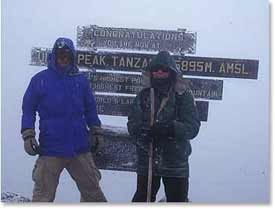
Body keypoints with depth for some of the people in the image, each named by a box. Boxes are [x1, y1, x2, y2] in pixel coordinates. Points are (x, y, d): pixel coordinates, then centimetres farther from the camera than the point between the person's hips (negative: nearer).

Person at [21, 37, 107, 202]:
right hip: (50, 148, -2)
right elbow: (28, 109, 2)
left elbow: (90, 109, 14)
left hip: (80, 147, 3)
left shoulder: (81, 80, 8)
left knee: (92, 189, 14)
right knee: (43, 194, 3)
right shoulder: (40, 80, 1)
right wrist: (28, 136, -7)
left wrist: (97, 132, 10)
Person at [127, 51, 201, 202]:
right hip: (146, 160, 2)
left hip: (175, 162, -2)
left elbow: (193, 126, -12)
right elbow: (132, 124, -2)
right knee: (141, 199, 15)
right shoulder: (143, 96, 1)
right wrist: (142, 134, -24)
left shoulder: (183, 96, -6)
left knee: (177, 201, 12)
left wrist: (170, 128, -29)